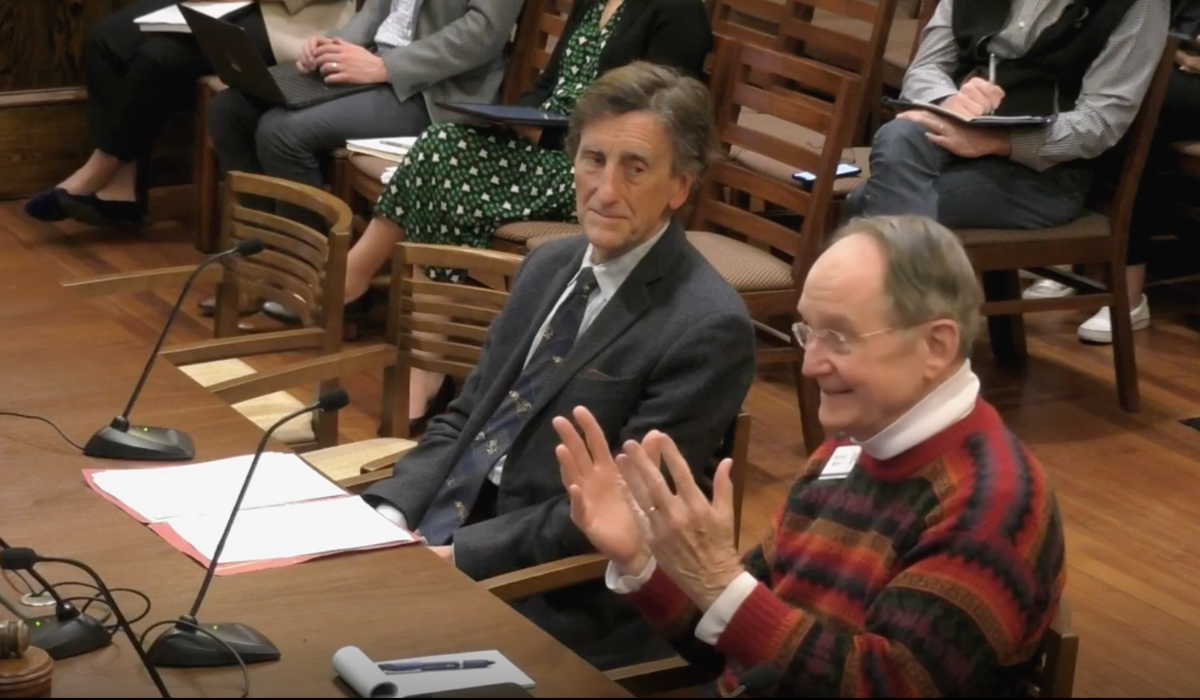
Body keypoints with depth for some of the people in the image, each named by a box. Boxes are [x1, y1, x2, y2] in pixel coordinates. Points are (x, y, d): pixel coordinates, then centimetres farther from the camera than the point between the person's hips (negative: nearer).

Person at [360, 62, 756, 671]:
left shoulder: (706, 328, -16)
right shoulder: (550, 265, 10)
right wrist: (391, 516, -3)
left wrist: (457, 556, -19)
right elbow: (465, 418, 14)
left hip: (563, 603, -7)